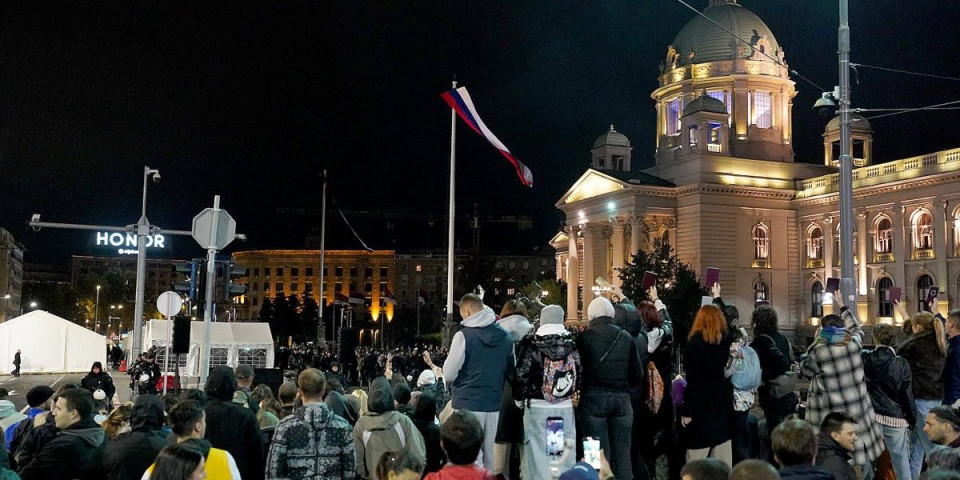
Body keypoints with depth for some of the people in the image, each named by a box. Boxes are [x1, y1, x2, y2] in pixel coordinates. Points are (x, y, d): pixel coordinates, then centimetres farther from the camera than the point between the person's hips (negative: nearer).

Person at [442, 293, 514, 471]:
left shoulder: (464, 335, -12)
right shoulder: (506, 337, 3)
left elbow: (449, 375, -9)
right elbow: (510, 371, 13)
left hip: (467, 403, -5)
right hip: (494, 403, 5)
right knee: (489, 453, 13)